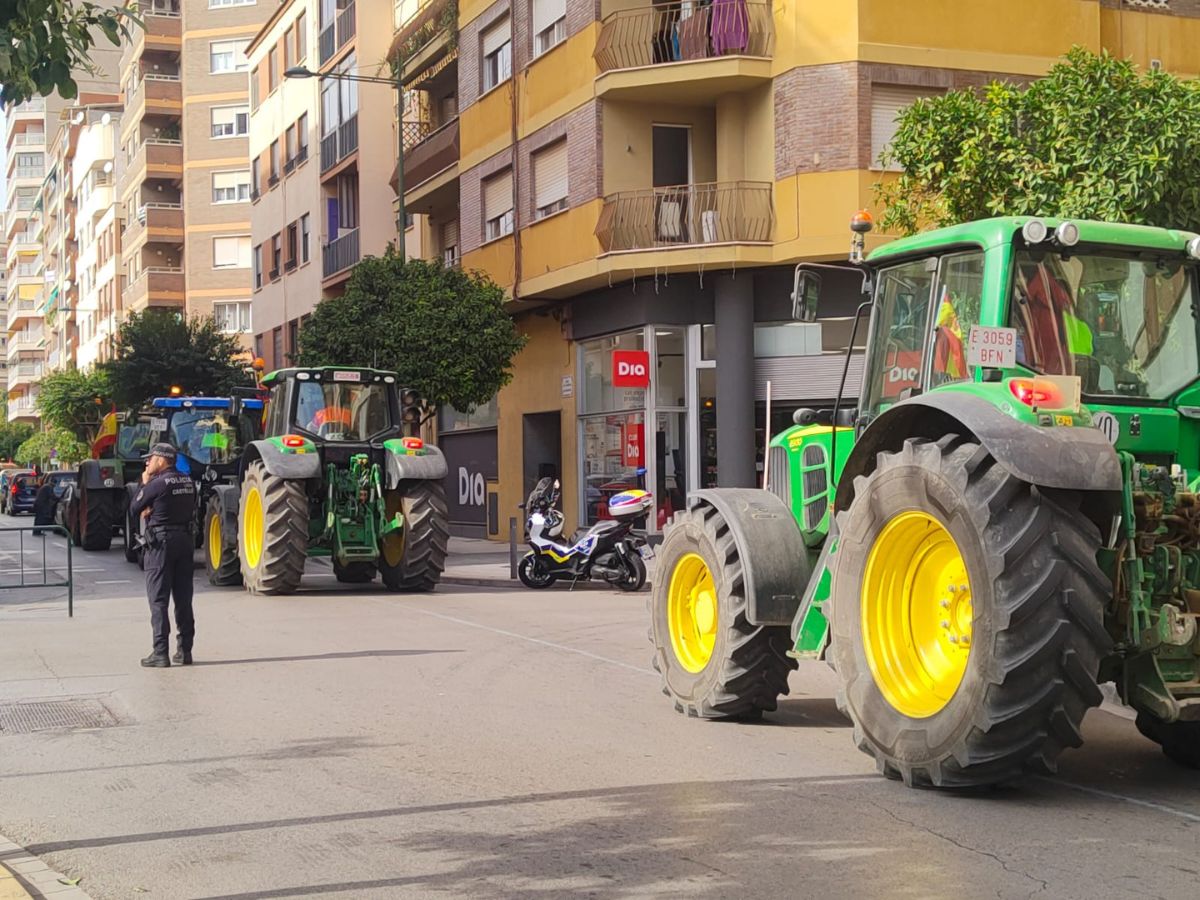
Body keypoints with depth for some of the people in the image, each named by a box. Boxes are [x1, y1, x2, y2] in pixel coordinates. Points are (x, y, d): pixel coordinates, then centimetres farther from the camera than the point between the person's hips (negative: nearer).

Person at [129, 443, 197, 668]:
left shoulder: (157, 484, -14)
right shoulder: (189, 483, 7)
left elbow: (134, 509, -6)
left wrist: (144, 484, 6)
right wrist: (155, 510, 5)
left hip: (161, 541, -6)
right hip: (185, 539, 6)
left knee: (158, 599, -3)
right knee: (183, 598, 11)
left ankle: (160, 653, -6)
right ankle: (185, 650, 14)